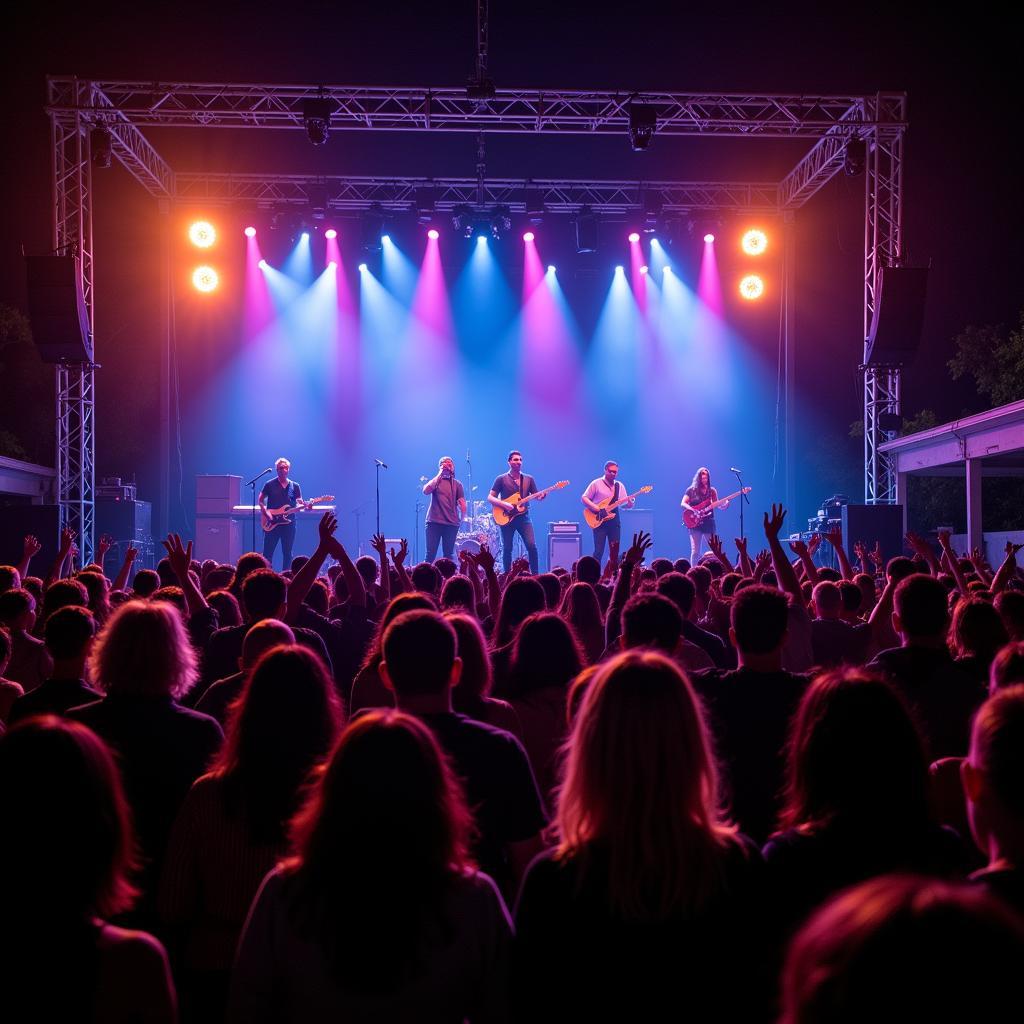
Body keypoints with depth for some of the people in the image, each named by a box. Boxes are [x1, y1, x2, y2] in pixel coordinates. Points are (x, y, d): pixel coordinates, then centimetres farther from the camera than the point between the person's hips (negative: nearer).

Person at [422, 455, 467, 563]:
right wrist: (439, 475, -7)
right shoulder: (435, 481, 9)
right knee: (430, 553, -3)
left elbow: (462, 503, 6)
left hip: (451, 524, 1)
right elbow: (426, 490, -12)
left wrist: (462, 519, -4)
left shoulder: (457, 484, 10)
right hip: (434, 522, -1)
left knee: (448, 554, 1)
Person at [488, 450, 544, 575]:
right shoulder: (501, 479, 1)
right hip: (507, 517, -2)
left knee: (532, 546, -11)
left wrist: (542, 496, -14)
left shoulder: (529, 479, 11)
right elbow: (490, 497, -1)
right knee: (507, 549, 0)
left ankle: (535, 575, -4)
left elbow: (537, 497, 10)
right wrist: (504, 504, -17)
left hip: (523, 517, 2)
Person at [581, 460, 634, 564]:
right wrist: (593, 507, -16)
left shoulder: (620, 486, 13)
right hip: (599, 521, -5)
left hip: (614, 521, 5)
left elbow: (623, 504, 13)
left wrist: (630, 503, -10)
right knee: (599, 551, -8)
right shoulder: (596, 484, -1)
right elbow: (584, 498, 0)